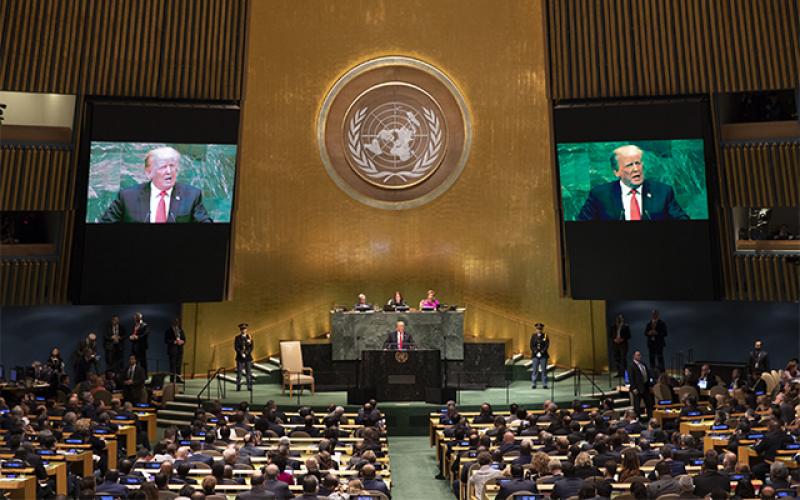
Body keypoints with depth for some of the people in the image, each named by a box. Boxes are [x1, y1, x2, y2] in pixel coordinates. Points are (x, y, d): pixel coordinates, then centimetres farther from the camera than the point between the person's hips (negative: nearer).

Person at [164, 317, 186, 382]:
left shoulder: (181, 330, 14)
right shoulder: (169, 331, 0)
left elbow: (184, 340, 17)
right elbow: (166, 340, -7)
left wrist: (182, 341, -6)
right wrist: (174, 342, -16)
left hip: (180, 350, 5)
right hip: (172, 350, -4)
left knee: (179, 365, 3)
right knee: (173, 365, -5)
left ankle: (178, 378, 8)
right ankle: (172, 379, -1)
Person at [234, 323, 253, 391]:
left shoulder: (249, 337, 7)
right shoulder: (237, 338, 5)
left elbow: (251, 347, 2)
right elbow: (236, 347, -3)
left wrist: (246, 353, -12)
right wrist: (241, 353, -13)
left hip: (248, 357, 1)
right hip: (240, 357, -1)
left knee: (249, 373, 0)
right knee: (239, 373, -2)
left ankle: (249, 387, 4)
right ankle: (238, 387, 3)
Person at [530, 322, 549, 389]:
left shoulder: (545, 336, 2)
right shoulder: (533, 336, 4)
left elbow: (547, 345, -4)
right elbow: (531, 345, 1)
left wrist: (541, 352, -13)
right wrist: (536, 352, -11)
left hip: (543, 355, 0)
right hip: (535, 355, 0)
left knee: (544, 370, 2)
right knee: (535, 370, 1)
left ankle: (544, 384, 9)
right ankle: (533, 384, 6)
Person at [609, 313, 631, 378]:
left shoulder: (626, 326, 0)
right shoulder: (612, 326, 8)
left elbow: (628, 336, -1)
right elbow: (610, 335, 10)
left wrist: (622, 339, -14)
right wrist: (614, 339, -7)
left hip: (623, 344, -3)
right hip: (615, 344, 3)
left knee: (623, 359, -5)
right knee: (616, 359, 3)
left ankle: (624, 373, 1)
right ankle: (619, 372, 11)